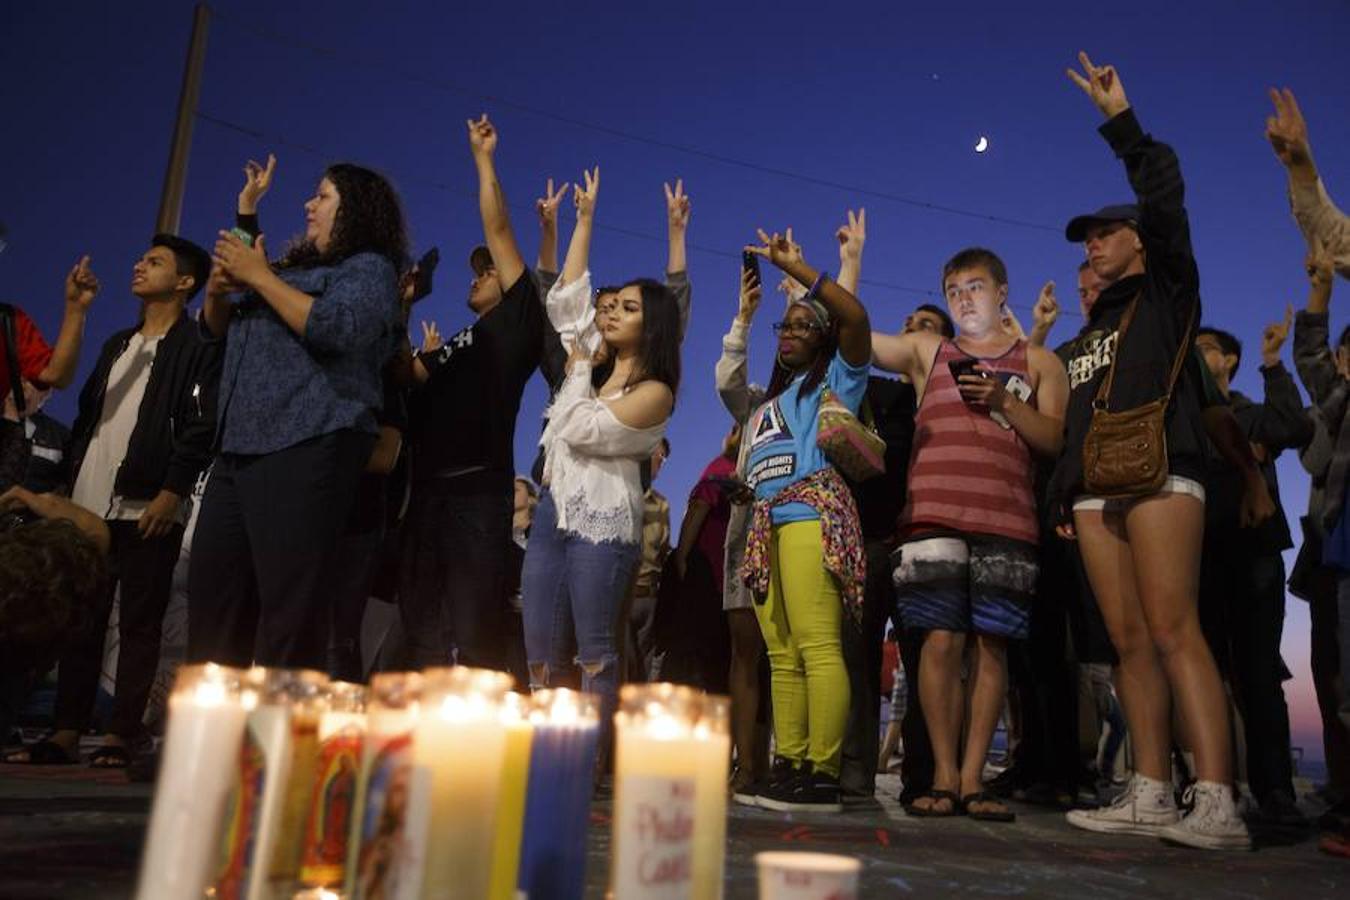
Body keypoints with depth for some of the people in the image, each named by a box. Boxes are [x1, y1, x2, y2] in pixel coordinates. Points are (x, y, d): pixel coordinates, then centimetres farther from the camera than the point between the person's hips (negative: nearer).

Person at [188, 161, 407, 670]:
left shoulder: (369, 267, 3)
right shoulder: (294, 266, 26)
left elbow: (338, 328, -17)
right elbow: (217, 331, 30)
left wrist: (258, 276, -7)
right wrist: (218, 289, 8)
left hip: (306, 450, -9)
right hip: (238, 451, 9)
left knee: (290, 611, -12)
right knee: (210, 597, 8)